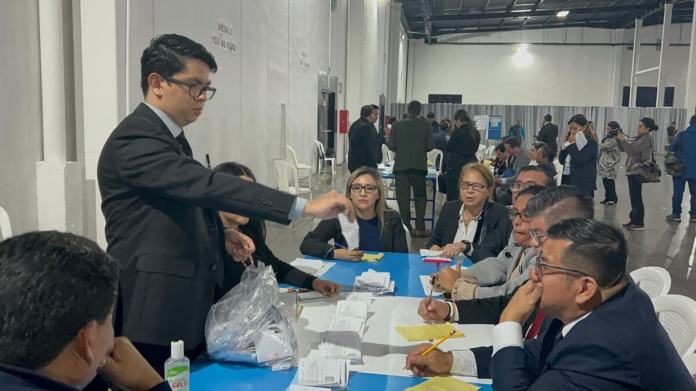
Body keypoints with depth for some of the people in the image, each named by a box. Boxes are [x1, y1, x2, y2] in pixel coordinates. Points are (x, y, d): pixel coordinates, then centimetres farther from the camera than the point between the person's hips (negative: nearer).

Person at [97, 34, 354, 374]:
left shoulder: (169, 137, 14)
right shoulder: (135, 139, -19)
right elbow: (205, 184, -31)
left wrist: (221, 234, 3)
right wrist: (303, 206, -36)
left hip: (185, 306, 10)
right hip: (155, 313, -9)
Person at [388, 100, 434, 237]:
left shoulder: (397, 125, -2)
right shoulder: (426, 125, -3)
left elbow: (391, 146, -2)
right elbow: (430, 146, -5)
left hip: (401, 165, 0)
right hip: (419, 165, 0)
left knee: (403, 197, 4)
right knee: (420, 196, 9)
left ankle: (406, 227, 3)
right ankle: (420, 228, 7)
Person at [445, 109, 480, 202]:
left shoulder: (458, 132, -13)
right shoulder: (476, 133, 5)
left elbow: (448, 148, -6)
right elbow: (475, 149, 14)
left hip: (456, 166, -6)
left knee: (453, 194, 0)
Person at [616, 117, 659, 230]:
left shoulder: (646, 139, -12)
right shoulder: (640, 139, 17)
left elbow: (631, 150, -23)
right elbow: (623, 149, 16)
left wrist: (623, 139, -18)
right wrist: (619, 139, 2)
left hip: (637, 172, -10)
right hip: (632, 171, 10)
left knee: (636, 198, -7)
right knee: (634, 198, 13)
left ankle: (639, 223, -3)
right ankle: (634, 220, 19)